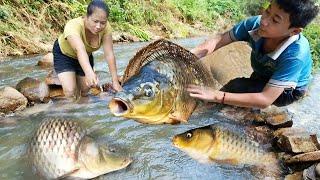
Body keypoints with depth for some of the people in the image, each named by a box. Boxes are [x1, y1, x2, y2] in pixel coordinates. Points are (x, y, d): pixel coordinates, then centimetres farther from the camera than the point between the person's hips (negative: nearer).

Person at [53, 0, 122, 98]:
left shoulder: (105, 27, -30)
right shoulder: (73, 26, -41)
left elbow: (109, 54, -30)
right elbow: (80, 50, -59)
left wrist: (115, 81, -33)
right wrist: (89, 73, -77)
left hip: (86, 56, 4)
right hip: (64, 54, -4)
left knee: (84, 91, 9)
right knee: (70, 92, -18)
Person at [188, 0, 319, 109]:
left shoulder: (295, 55, -38)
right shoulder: (256, 24, -28)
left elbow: (265, 100, -40)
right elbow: (217, 41, -21)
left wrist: (216, 96, -48)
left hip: (287, 91, -5)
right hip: (263, 76, 5)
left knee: (238, 86, -22)